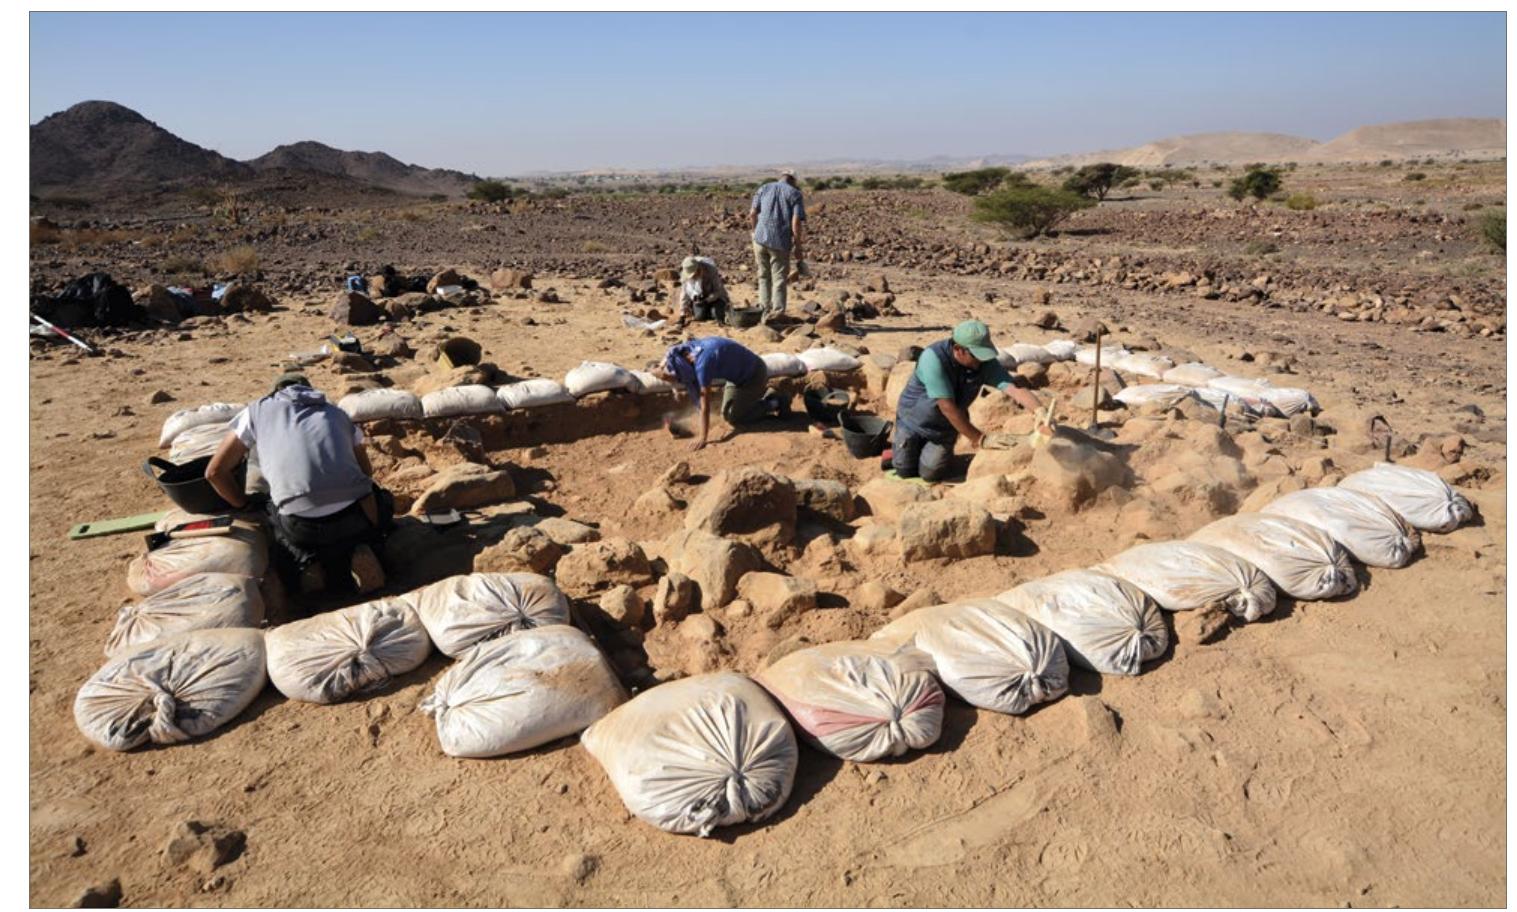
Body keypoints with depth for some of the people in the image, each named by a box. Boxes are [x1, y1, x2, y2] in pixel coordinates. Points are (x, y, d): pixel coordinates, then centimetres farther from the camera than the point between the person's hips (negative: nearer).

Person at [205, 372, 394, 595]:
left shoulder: (258, 410, 22)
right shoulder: (337, 413, 27)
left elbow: (215, 472, 21)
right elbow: (366, 471, 33)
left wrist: (247, 507, 35)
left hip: (302, 526, 0)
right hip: (355, 516, 0)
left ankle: (306, 561, 4)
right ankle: (356, 552, 4)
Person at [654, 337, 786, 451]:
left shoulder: (702, 363, -33)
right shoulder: (688, 347, -10)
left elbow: (705, 406, -30)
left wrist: (702, 438, -26)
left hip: (754, 375, -9)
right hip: (739, 373, 9)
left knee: (732, 418, -2)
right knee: (726, 414, 14)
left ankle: (773, 404, 9)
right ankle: (763, 394, 25)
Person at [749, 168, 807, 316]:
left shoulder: (764, 188, 11)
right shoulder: (795, 193, 2)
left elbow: (752, 214, 5)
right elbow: (796, 222, -8)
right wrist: (797, 246, -3)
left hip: (760, 239, 3)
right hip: (781, 242, -3)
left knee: (764, 276, 17)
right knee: (779, 279, 5)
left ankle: (765, 309, 16)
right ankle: (777, 314, 4)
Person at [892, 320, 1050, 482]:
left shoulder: (985, 363, -22)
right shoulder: (933, 358, -36)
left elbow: (1015, 389, -31)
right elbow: (947, 406, -36)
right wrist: (978, 438, -32)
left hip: (944, 427, 3)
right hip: (914, 420, -3)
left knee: (931, 473, -3)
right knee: (905, 470, 1)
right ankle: (902, 443, 33)